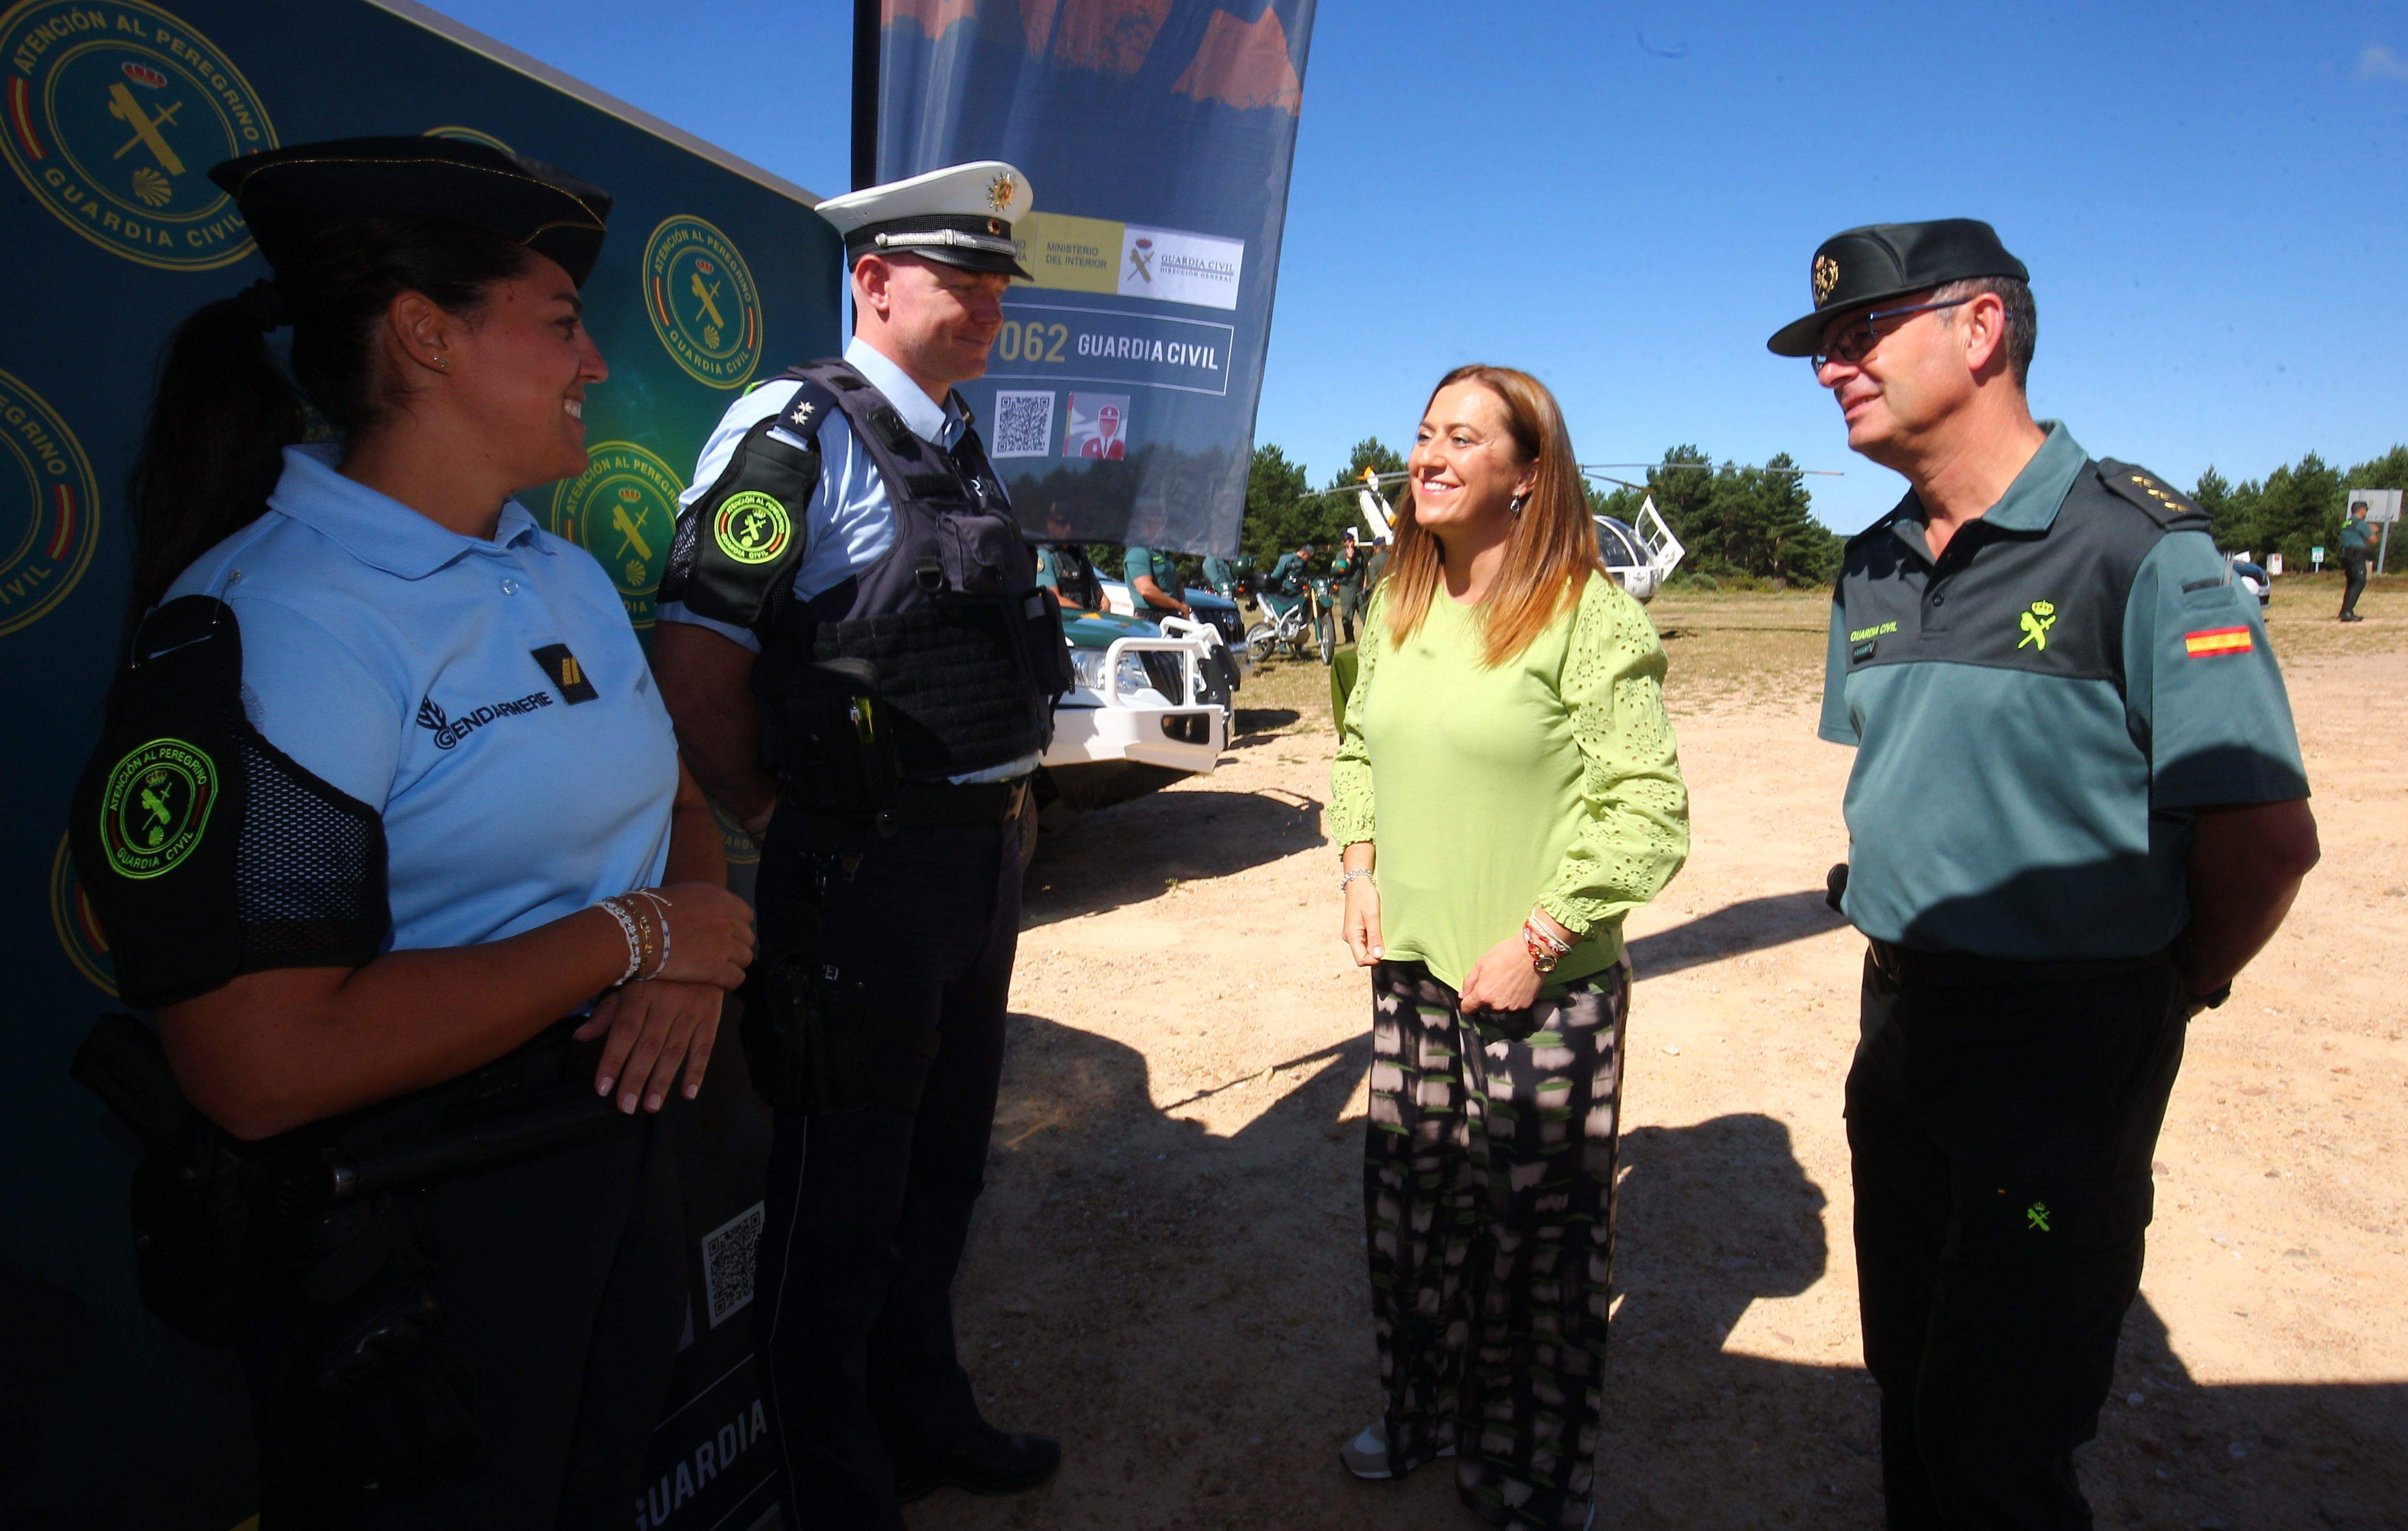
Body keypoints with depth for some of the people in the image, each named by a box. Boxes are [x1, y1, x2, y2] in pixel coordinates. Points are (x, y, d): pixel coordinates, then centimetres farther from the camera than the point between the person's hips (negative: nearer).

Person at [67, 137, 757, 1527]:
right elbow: (263, 1064, -27)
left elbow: (677, 802, 11)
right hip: (414, 1240, -7)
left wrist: (695, 956, -11)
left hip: (620, 1151, 8)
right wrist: (632, 935, -21)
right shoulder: (259, 624, -21)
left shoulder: (571, 578, 5)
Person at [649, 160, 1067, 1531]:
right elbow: (697, 670, -18)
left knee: (942, 1169, 22)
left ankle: (926, 1418, 45)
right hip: (866, 872, -8)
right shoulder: (796, 432, -13)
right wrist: (794, 827, -8)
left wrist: (1004, 805, 14)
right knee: (842, 1198, 9)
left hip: (988, 857, 8)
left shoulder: (964, 450, 13)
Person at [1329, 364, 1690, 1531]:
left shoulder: (1592, 621, -13)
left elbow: (1647, 813, -14)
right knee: (1410, 1206, 19)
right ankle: (1420, 1415, 43)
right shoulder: (1396, 611, 7)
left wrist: (1536, 940, -16)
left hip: (1547, 992, -6)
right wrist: (1360, 871, 6)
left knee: (1538, 1234, 8)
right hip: (1411, 968, 6)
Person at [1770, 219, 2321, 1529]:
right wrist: (1909, 963, 15)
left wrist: (2163, 1002, -1)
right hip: (1900, 1015, 7)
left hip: (2066, 1044, -6)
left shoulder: (2137, 547, -15)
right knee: (1906, 1375, 20)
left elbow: (2266, 837, -15)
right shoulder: (1871, 569, 7)